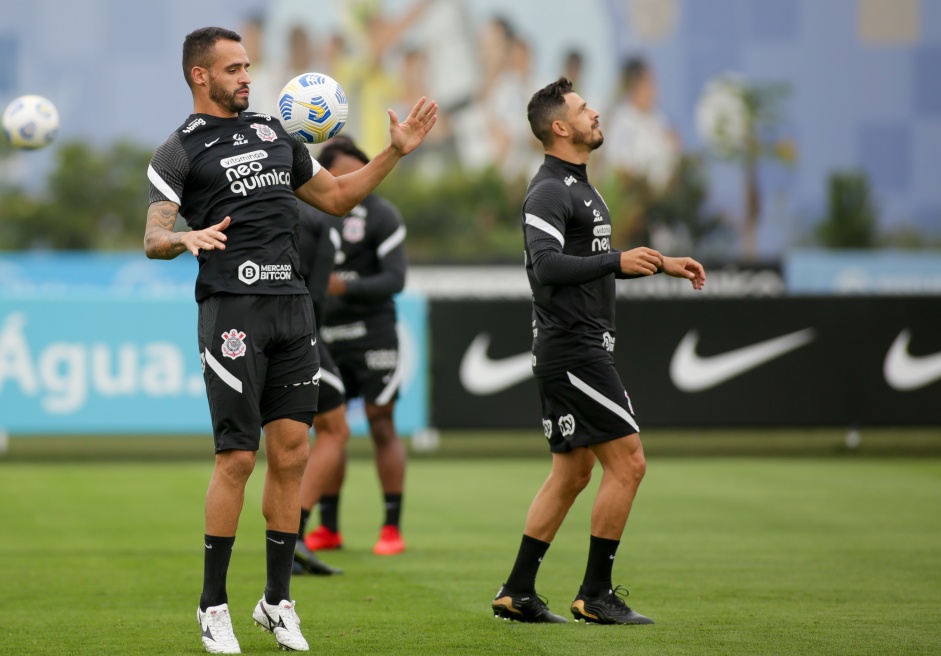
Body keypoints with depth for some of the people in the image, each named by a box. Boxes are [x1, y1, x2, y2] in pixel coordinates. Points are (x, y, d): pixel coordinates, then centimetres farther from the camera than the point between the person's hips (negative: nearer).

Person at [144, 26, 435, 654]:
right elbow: (153, 239, -8)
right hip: (232, 311, -6)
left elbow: (336, 196, 28)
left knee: (291, 454, 3)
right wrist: (187, 237, -30)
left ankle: (277, 600, 12)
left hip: (293, 307, 6)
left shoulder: (273, 131, 20)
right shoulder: (181, 151, 1)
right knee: (238, 457, -8)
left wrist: (395, 151, 19)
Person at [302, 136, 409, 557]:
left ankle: (392, 528, 0)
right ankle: (328, 527, 12)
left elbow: (394, 280, -14)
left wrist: (345, 287, -25)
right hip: (325, 336, 5)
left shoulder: (381, 214, -7)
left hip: (371, 333, -5)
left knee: (382, 427, -4)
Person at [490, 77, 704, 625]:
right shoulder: (549, 193, -14)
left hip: (578, 349, 11)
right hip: (573, 349, -11)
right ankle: (596, 593, -5)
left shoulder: (579, 187, 19)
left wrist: (663, 265, 29)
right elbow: (547, 265, -28)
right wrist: (617, 262, -37)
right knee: (627, 462, -10)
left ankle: (518, 591, 14)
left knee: (573, 471, 12)